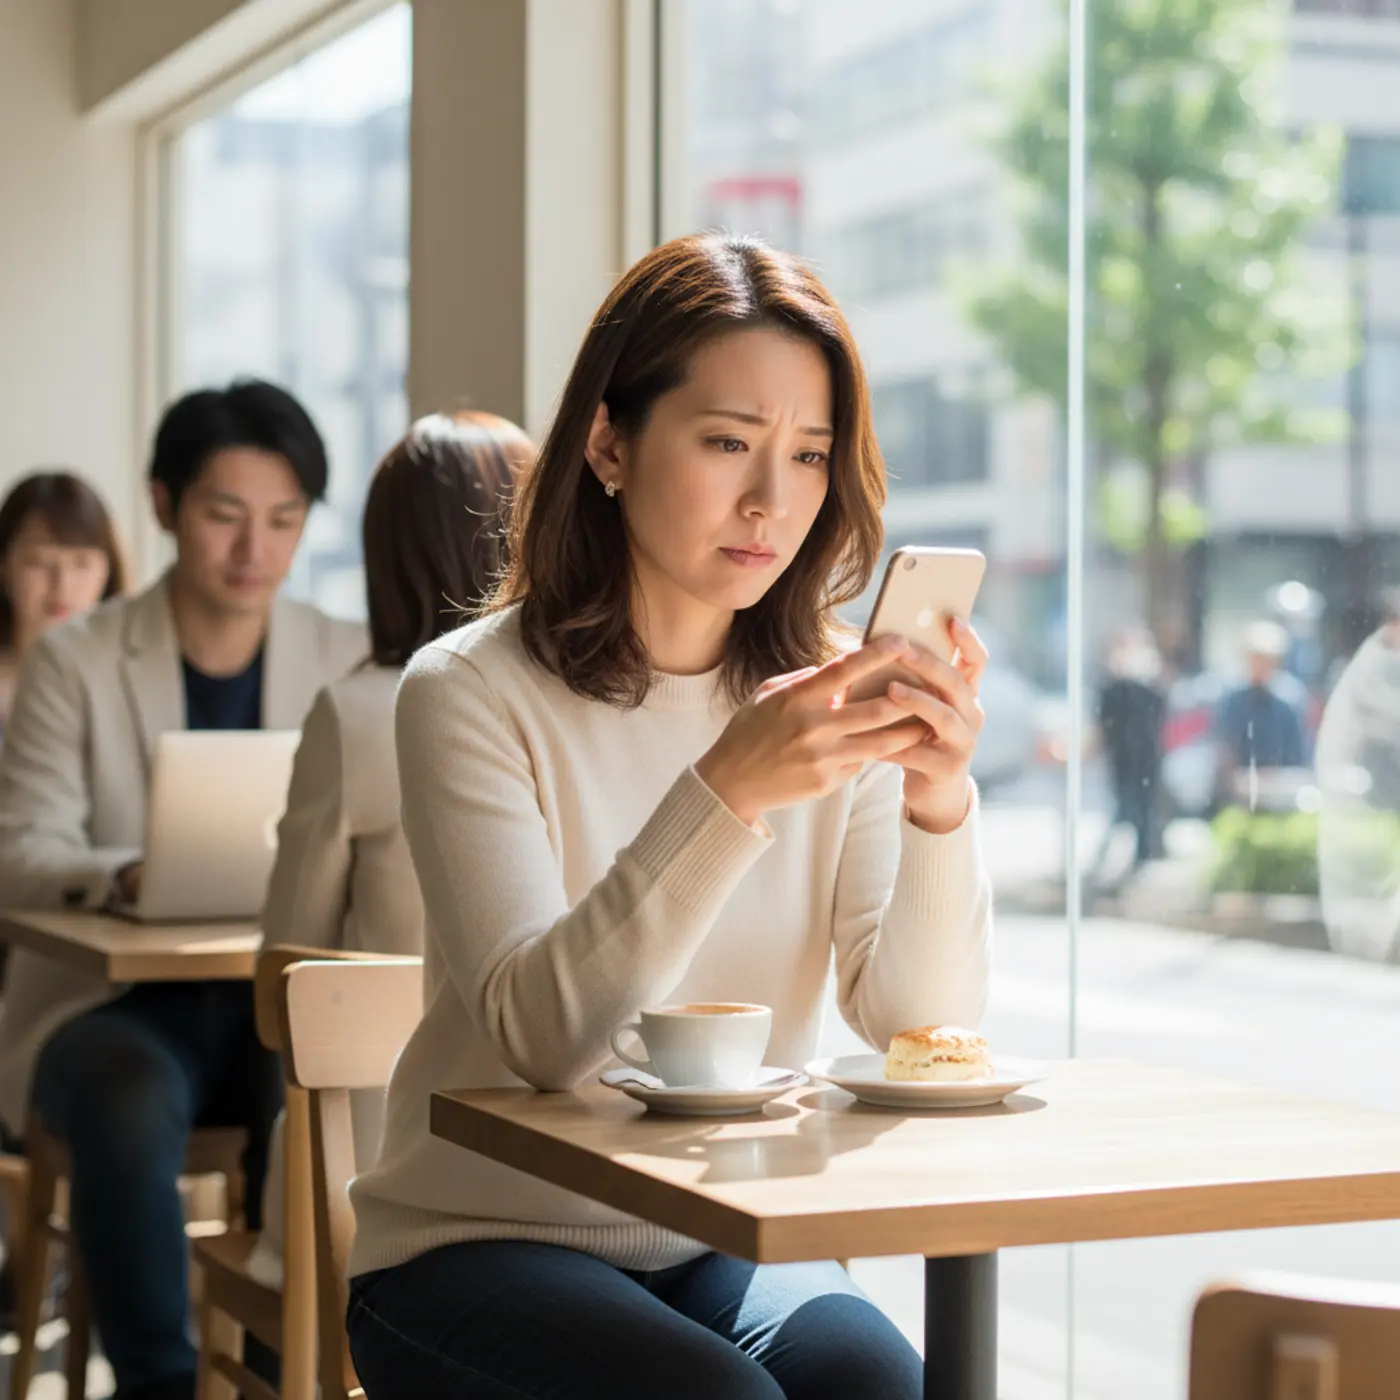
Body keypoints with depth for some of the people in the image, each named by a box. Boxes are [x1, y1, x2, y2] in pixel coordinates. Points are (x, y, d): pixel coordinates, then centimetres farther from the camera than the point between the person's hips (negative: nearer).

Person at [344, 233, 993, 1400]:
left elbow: (918, 1018, -10)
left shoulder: (833, 692, 2)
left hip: (732, 1248, 3)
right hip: (484, 1246, -3)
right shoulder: (471, 692, -10)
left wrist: (940, 802, -28)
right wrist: (725, 792, -36)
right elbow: (543, 1032, -24)